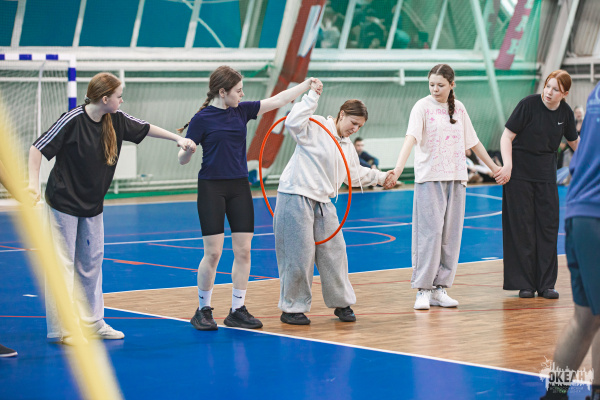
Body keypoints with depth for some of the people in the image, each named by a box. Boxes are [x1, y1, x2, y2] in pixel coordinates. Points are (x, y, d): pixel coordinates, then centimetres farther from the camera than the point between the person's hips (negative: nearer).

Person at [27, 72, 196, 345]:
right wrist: (34, 183, -25)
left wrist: (178, 139, 15)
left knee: (92, 262, 12)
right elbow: (38, 148, -17)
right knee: (62, 263, -4)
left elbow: (144, 128, 15)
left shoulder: (117, 120, -1)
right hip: (64, 202, -7)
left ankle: (92, 322, 21)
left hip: (92, 205, 7)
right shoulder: (73, 120, -19)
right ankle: (60, 328, 1)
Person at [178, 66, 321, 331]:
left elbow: (276, 101, 14)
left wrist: (307, 85, 14)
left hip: (240, 188, 5)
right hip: (212, 189, -5)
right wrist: (186, 148, -29)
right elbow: (183, 159, -7)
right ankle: (203, 311, 8)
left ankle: (238, 311, 11)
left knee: (243, 250, 2)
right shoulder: (202, 119, -8)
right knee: (213, 252, -7)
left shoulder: (242, 111, 7)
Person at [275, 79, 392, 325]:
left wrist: (380, 176, 32)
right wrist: (313, 96, -22)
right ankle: (292, 308, 6)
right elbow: (293, 123, -26)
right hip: (296, 197, -8)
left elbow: (355, 174, 32)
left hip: (323, 202, 8)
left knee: (333, 251, 7)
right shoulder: (316, 127, -7)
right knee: (299, 254, -5)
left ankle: (342, 303, 22)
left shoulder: (348, 147, 19)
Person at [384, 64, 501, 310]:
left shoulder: (459, 108, 11)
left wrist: (494, 167, 28)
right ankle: (423, 290, -6)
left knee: (451, 234, 4)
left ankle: (440, 288, 11)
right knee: (430, 232, -10)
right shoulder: (423, 107, -5)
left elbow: (472, 142, 22)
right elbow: (411, 137, -19)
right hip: (429, 178, -5)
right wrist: (398, 169, -32)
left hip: (456, 178, 5)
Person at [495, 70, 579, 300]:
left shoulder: (565, 113, 1)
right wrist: (507, 164, -24)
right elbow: (507, 136, -13)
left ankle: (546, 284, 8)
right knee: (521, 228, -2)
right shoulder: (529, 104, -14)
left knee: (548, 227, 2)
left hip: (546, 175, 4)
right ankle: (524, 284, 4)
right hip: (519, 174, -4)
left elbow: (575, 142, 19)